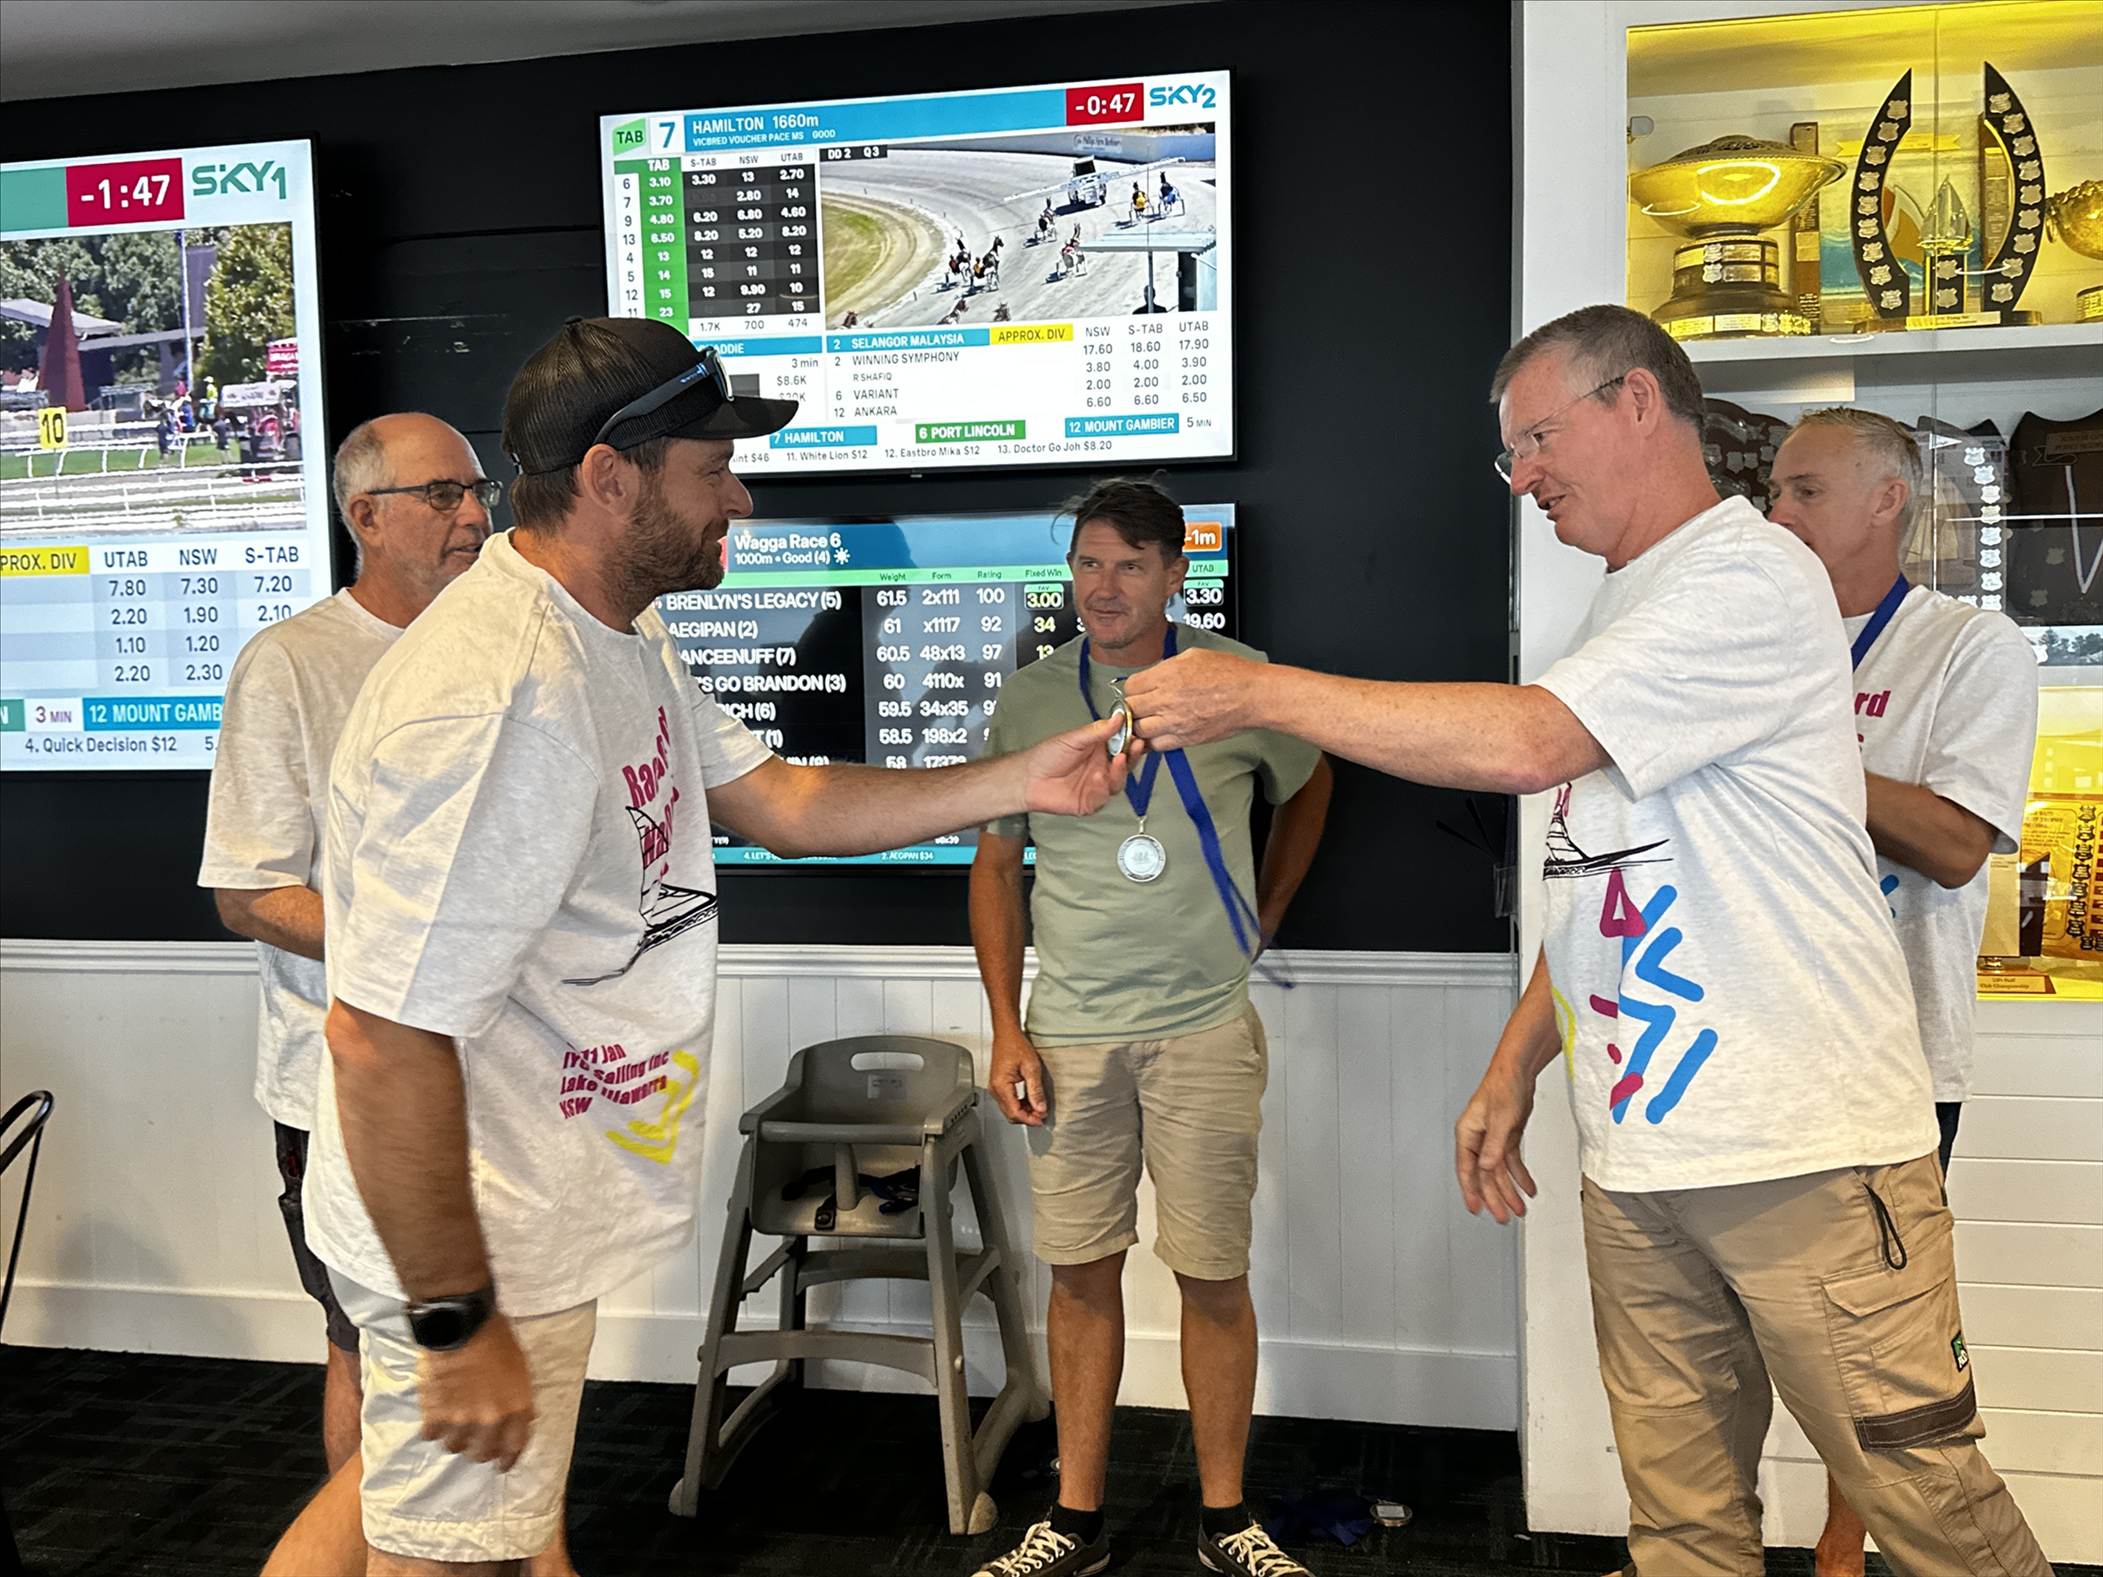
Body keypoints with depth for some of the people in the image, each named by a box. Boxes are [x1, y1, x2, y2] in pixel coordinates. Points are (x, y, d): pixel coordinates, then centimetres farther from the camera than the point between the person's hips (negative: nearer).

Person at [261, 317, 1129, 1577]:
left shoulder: (626, 642, 4)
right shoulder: (502, 700, -31)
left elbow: (779, 801, 10)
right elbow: (384, 1041, -30)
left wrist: (1021, 784, 5)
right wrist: (458, 1321, -23)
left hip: (535, 1215, 9)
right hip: (466, 1244, -9)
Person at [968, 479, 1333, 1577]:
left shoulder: (1242, 682, 0)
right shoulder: (1031, 698, 3)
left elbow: (1306, 787, 20)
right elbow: (994, 863, 8)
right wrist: (1006, 1031, 2)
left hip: (1205, 1029, -1)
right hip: (1070, 1032, 1)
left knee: (1214, 1275, 4)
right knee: (1081, 1271, 8)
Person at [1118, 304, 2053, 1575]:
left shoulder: (1755, 579, -10)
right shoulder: (1625, 620, 19)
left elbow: (1524, 743, -23)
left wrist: (1256, 691, -16)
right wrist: (1514, 1070, 13)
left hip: (1805, 1145, -7)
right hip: (1637, 1152, 8)